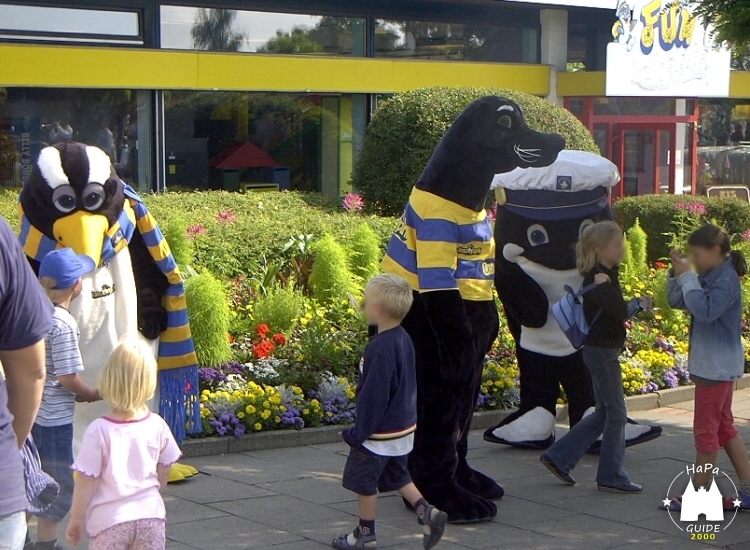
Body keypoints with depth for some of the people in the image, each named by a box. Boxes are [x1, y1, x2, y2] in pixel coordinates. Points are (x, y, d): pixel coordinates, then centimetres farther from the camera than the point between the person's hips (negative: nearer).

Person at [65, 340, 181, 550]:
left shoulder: (99, 430, -15)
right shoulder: (157, 426, -2)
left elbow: (86, 481, -12)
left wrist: (76, 519, 1)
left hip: (110, 519, -3)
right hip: (151, 515, 4)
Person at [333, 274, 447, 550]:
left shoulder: (381, 347, -26)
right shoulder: (403, 339, 2)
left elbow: (374, 395, -24)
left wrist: (358, 432, -14)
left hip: (380, 432, -9)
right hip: (403, 426, 9)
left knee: (364, 481, 8)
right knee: (397, 477, 21)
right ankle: (427, 512, 9)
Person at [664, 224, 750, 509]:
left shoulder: (727, 279, -17)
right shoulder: (708, 277, 11)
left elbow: (706, 310, -30)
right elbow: (676, 301, 12)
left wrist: (688, 277, -23)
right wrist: (678, 273, -2)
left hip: (717, 366, -10)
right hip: (712, 365, 10)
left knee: (705, 430, -2)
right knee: (724, 428, 14)